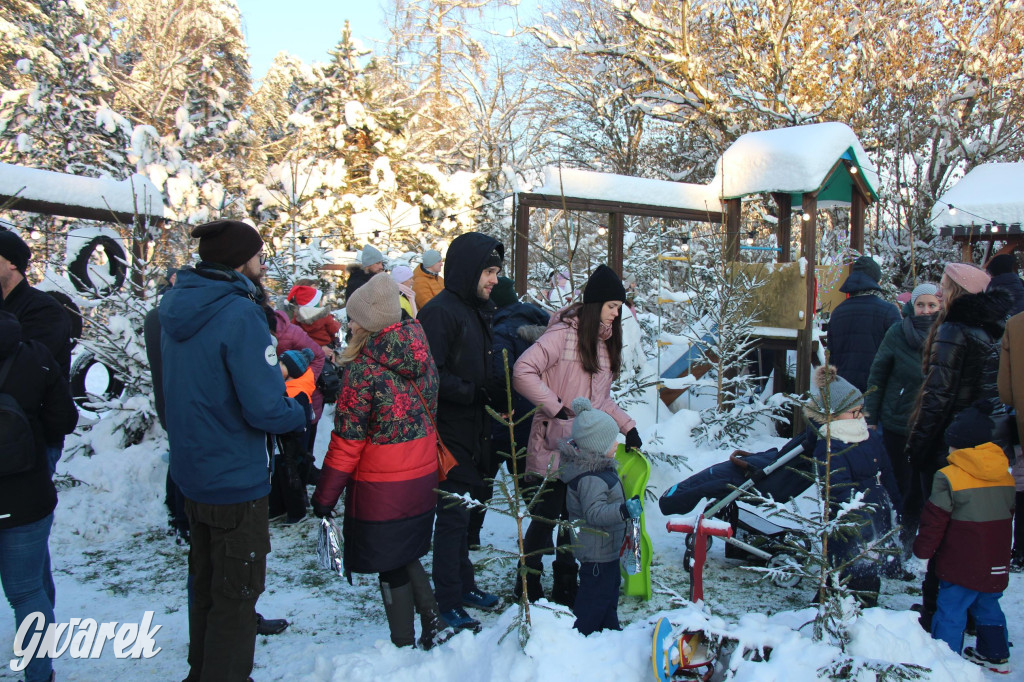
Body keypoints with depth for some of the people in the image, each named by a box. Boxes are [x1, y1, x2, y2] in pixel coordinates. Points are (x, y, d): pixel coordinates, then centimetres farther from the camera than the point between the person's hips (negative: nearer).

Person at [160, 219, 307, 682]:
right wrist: (307, 413, -6)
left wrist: (290, 359, 8)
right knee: (236, 595, 8)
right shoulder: (239, 313, -23)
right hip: (236, 482, -8)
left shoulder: (176, 306, 3)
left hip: (190, 473, 9)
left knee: (207, 585, 25)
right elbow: (266, 409, -25)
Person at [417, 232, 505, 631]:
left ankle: (463, 584, 33)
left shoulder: (478, 310, 14)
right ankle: (449, 600, 14)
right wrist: (476, 391, -21)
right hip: (450, 435, -9)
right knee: (453, 515, 0)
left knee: (464, 510, 19)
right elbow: (432, 377, -22)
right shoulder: (440, 312, -16)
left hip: (474, 433, 9)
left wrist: (496, 389, 3)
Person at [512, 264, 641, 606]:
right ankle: (529, 585, 24)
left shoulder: (604, 340, 12)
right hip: (553, 448, -7)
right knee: (545, 518, 5)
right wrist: (557, 407, -21)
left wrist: (627, 425, 7)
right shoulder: (564, 334, -14)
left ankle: (565, 588, 29)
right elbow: (522, 372, -23)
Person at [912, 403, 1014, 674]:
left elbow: (934, 521, -13)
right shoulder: (1006, 477, 4)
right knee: (987, 606, 23)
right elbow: (1008, 514, 17)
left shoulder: (949, 477, -17)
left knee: (950, 611, 2)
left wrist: (923, 550, 0)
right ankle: (996, 655, 34)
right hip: (996, 565, 7)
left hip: (961, 565, -7)